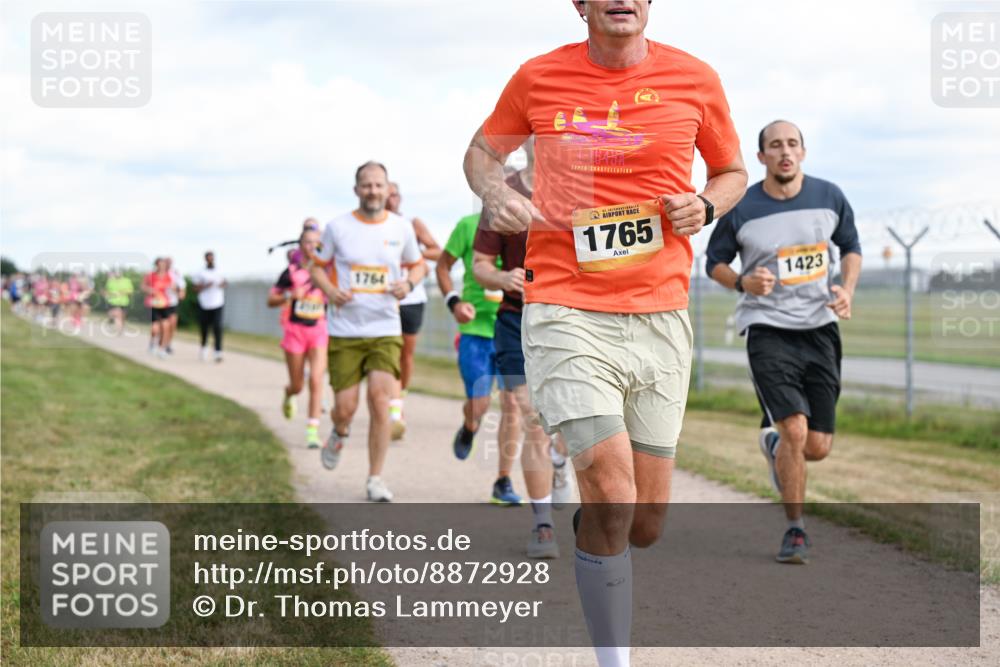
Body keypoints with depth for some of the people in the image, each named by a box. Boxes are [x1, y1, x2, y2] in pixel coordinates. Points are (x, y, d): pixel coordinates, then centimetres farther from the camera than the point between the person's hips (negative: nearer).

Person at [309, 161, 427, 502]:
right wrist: (330, 291, -11)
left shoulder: (401, 228, 2)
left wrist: (409, 284, -5)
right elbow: (317, 266, 9)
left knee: (380, 399, -13)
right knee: (345, 407, -1)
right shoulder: (337, 227, -1)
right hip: (344, 332, 0)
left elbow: (417, 265, 17)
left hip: (385, 330, 0)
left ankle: (376, 479, -1)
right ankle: (340, 432, 38)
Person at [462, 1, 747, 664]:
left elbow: (732, 171, 19)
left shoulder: (696, 80, 4)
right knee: (612, 498, -18)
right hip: (567, 313, -2)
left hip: (661, 316, 3)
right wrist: (498, 196, -4)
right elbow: (483, 151, 18)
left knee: (646, 524, 5)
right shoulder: (539, 78, 2)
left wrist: (705, 206, -3)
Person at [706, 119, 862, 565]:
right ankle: (795, 530, -1)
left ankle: (774, 442, 40)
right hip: (768, 330, -3)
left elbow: (851, 246, 16)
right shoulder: (740, 209, -7)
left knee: (817, 448, 2)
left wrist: (847, 289, -2)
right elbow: (714, 261, 6)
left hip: (820, 328, 3)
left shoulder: (829, 197, 1)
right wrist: (743, 282, -15)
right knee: (795, 429, -19)